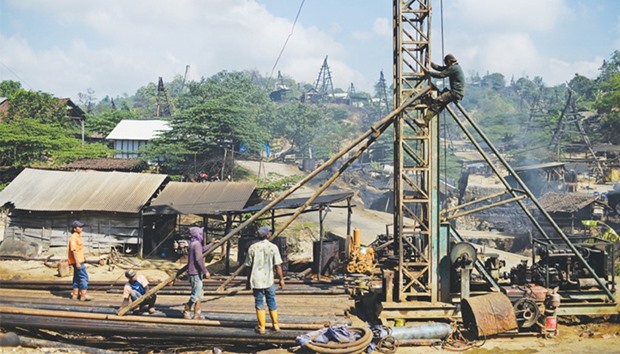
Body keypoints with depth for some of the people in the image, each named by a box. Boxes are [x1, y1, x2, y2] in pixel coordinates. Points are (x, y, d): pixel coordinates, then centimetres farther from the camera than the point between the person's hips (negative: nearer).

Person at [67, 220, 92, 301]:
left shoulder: (78, 236, 15)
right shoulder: (73, 237, -16)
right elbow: (74, 250, -22)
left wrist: (83, 258, 26)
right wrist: (77, 262, -25)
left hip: (79, 260, 10)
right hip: (77, 261, -10)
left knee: (77, 277, 14)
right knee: (84, 277, -10)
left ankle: (75, 294, 21)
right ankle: (83, 295, -10)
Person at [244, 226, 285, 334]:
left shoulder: (253, 247, -3)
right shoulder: (273, 247, -6)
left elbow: (248, 265, 2)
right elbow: (278, 265, -6)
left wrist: (249, 281, 13)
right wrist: (281, 279, 4)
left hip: (256, 280, 0)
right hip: (269, 280, 0)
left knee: (259, 303, 6)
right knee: (271, 302, 15)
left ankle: (261, 327, 7)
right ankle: (275, 325, 20)